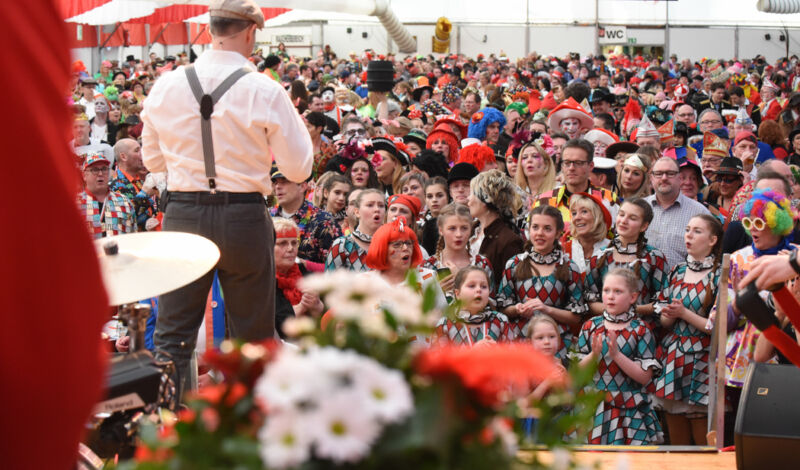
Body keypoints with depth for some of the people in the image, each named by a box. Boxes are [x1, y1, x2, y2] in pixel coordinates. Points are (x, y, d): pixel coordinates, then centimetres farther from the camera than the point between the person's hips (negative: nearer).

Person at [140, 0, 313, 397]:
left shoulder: (165, 87, 1)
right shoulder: (265, 92, -9)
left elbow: (151, 159, 13)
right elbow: (298, 170, -3)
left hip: (183, 214, 2)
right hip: (244, 218, -2)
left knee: (172, 335, 8)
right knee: (252, 338, 10)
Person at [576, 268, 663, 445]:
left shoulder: (640, 330, -1)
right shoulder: (590, 327, 7)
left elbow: (645, 376, -9)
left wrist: (616, 354, -18)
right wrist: (594, 355, -13)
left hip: (631, 412, -2)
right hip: (597, 409, 2)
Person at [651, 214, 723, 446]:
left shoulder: (719, 276, -6)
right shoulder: (677, 272, 11)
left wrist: (684, 313, -14)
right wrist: (669, 316, -9)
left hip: (701, 364, -5)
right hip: (672, 359, 5)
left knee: (704, 445, -1)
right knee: (676, 446, 11)